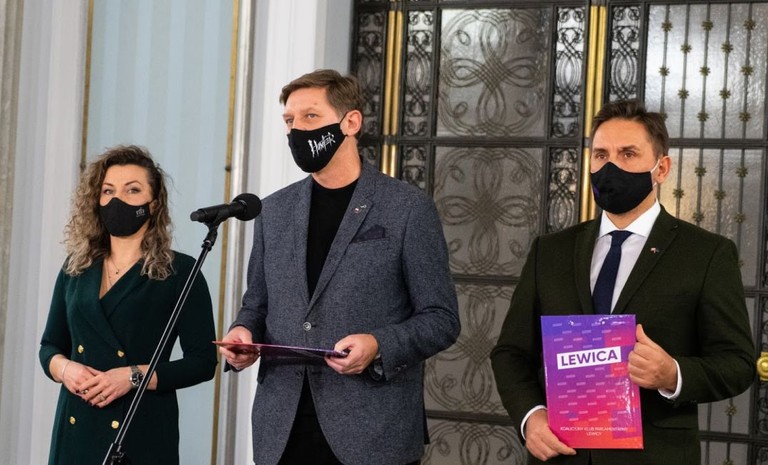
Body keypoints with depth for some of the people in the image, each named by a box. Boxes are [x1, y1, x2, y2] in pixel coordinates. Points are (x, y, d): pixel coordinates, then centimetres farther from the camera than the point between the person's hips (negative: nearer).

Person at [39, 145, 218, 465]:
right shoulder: (76, 269, 10)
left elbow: (203, 361, -7)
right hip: (75, 428, 4)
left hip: (140, 432, -4)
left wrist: (134, 376, -17)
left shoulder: (180, 272, -3)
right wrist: (64, 369, -5)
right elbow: (50, 346, 17)